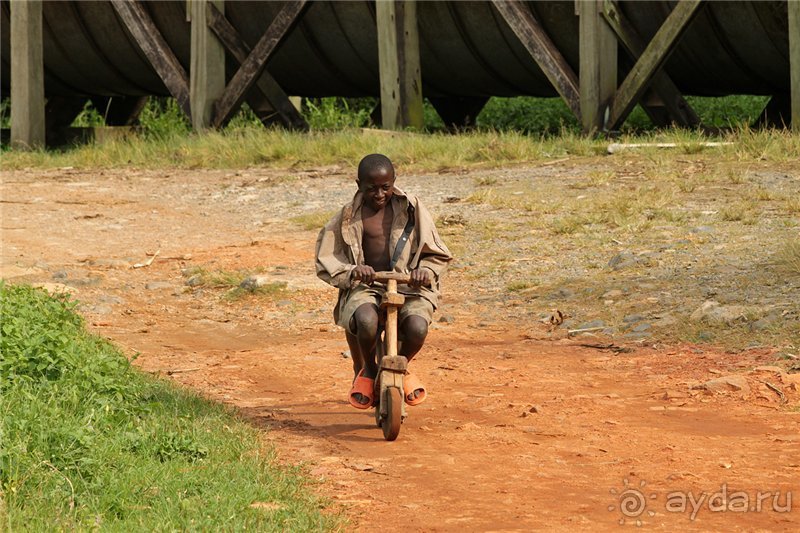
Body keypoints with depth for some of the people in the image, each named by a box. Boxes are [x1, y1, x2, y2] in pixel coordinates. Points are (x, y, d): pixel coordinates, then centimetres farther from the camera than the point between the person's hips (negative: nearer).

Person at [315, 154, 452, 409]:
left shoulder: (411, 209, 5)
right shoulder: (348, 216, 3)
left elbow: (438, 254, 11)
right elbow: (325, 262, 4)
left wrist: (425, 271, -12)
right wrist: (351, 271, -16)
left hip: (408, 287, 1)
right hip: (365, 287, -1)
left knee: (417, 327, -32)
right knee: (366, 321, -37)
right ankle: (367, 370, 0)